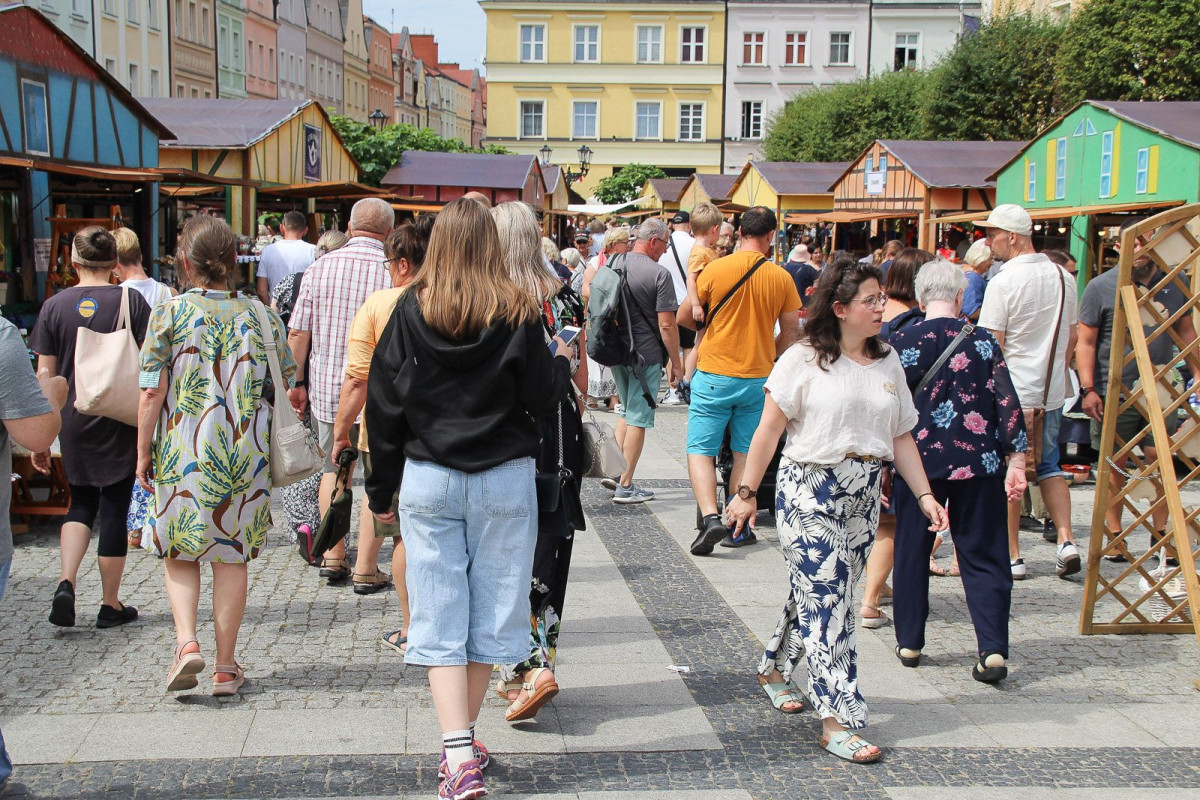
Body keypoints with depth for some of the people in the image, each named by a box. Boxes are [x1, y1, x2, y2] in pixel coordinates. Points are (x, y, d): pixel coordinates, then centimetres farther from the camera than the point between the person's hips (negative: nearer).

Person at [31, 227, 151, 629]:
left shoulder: (55, 305, -1)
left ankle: (66, 582, 0)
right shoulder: (131, 301, -6)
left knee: (82, 502, 19)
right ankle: (111, 605, 14)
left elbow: (45, 374, 1)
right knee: (114, 507, 6)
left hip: (73, 419, 2)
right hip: (120, 421, -2)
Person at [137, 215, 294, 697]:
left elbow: (152, 391, -7)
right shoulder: (260, 314, 1)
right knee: (231, 556, 11)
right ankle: (226, 666, 15)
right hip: (245, 453, 2)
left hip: (182, 454, -2)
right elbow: (286, 382, 7)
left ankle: (186, 643, -3)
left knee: (180, 554, 15)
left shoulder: (169, 313, -6)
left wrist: (143, 452, 3)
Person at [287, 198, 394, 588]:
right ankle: (366, 569, 10)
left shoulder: (320, 268, 0)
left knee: (334, 469, 21)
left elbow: (297, 333, 2)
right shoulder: (393, 273, -10)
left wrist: (299, 382, 12)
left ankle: (333, 556, 26)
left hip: (327, 387, 4)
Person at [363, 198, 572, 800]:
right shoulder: (516, 313, -5)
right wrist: (561, 361, 18)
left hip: (428, 480, 1)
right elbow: (541, 397, -4)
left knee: (440, 617, 3)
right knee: (490, 609, 11)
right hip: (505, 480, 0)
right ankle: (464, 740, 22)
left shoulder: (411, 309, -2)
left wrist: (381, 489, 9)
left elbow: (384, 402, 1)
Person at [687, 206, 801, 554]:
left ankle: (710, 517, -14)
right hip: (759, 379, 2)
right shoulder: (781, 278, -3)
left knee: (700, 450, 3)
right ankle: (740, 527, 16)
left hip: (714, 374, -2)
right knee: (746, 454, 13)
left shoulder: (715, 269, -7)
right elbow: (791, 333, 5)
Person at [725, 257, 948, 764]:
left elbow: (901, 437, 13)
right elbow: (769, 431, -6)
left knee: (818, 593, 14)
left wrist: (925, 495, 6)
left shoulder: (888, 363, 9)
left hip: (864, 495, 6)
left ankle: (775, 669, 37)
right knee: (827, 598, -8)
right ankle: (837, 720, -4)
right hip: (809, 492, -6)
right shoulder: (804, 360, -7)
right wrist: (746, 492, -6)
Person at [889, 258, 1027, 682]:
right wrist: (1016, 460, 0)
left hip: (919, 460, 0)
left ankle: (909, 642, 20)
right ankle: (993, 650, -3)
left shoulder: (901, 342, -3)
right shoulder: (982, 340, 1)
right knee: (983, 556, 6)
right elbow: (1008, 403, -3)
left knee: (912, 552, 14)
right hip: (978, 463, 1)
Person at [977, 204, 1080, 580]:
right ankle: (1066, 539, 5)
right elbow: (1072, 337, 13)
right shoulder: (1062, 277, 5)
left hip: (1012, 392, -6)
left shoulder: (1003, 282, -15)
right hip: (1052, 392, 6)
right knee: (1049, 465, 18)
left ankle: (1012, 555, 10)